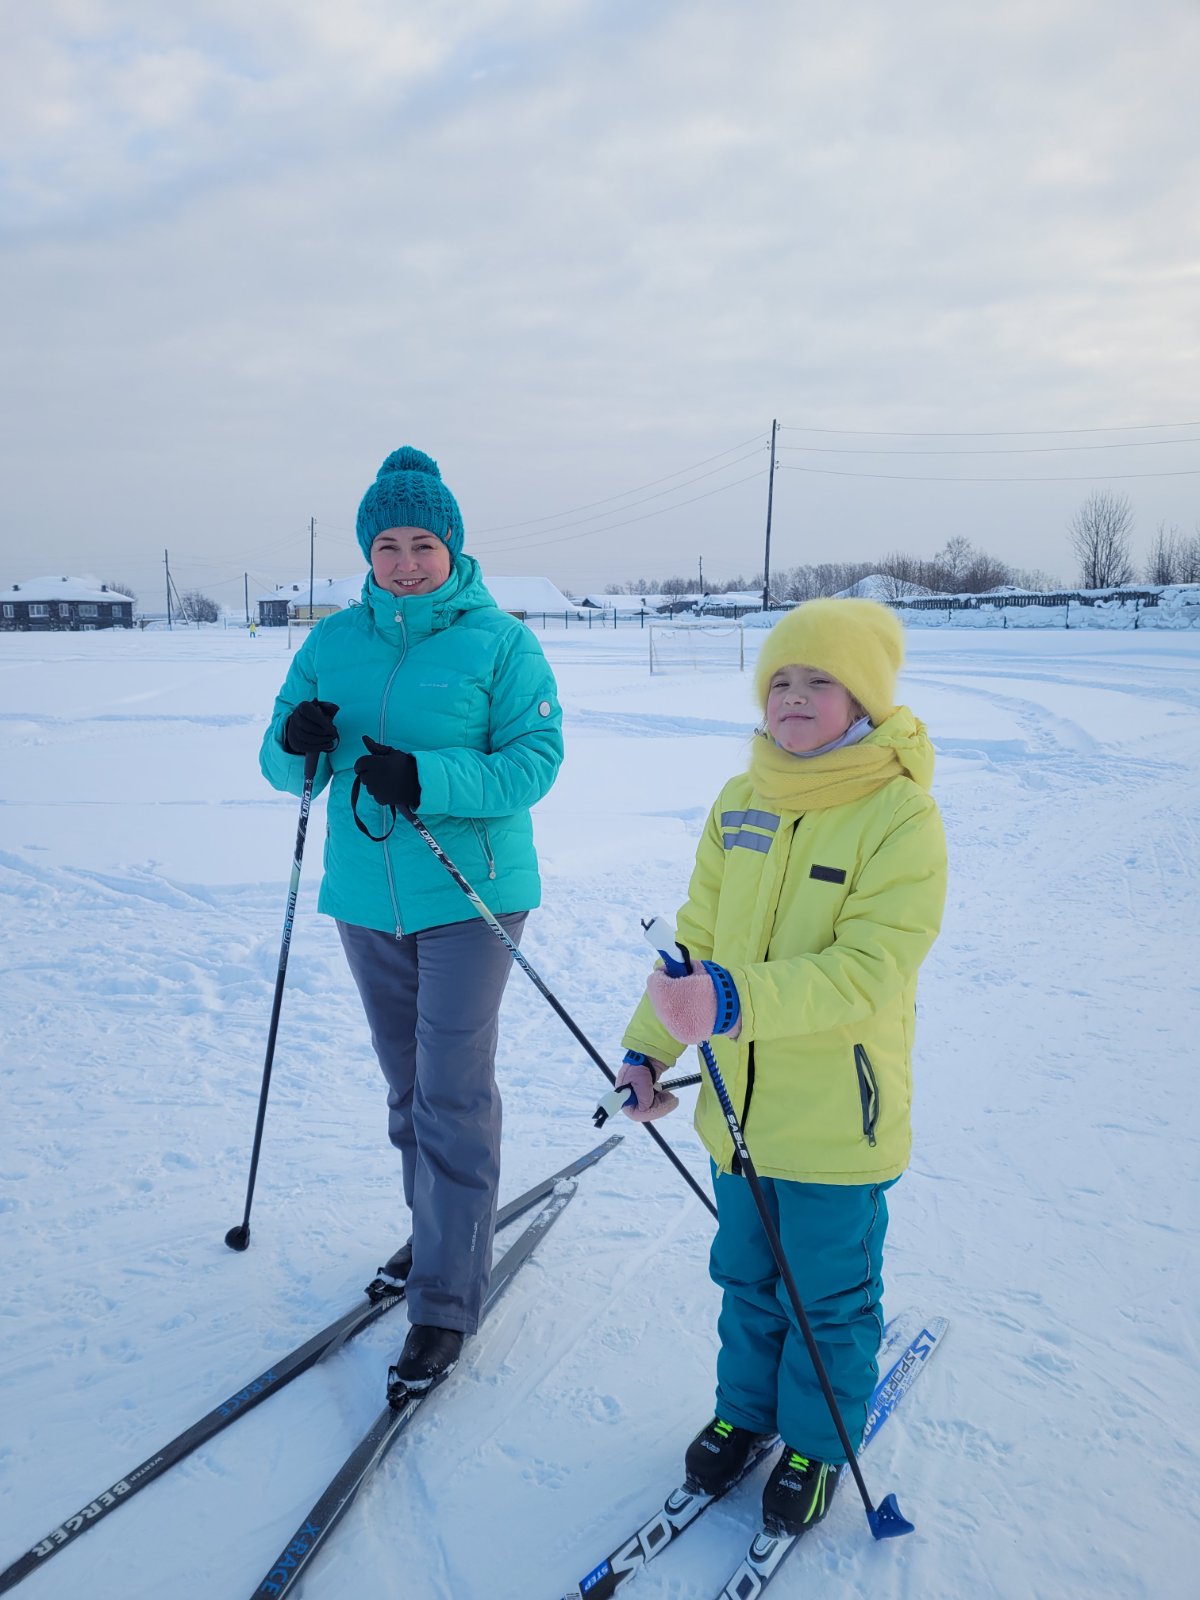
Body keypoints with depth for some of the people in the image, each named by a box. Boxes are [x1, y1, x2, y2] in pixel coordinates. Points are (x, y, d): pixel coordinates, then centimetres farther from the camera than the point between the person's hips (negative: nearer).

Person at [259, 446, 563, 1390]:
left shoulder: (498, 641, -6)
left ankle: (446, 1300, 5)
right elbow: (288, 769, 8)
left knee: (454, 1092, -5)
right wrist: (296, 744, -16)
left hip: (469, 894, -5)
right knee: (407, 1082, 17)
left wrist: (424, 779, -27)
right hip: (365, 896, 5)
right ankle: (442, 1231, 37)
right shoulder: (333, 642, 7)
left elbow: (535, 760, -14)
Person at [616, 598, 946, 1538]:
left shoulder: (901, 815, -18)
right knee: (745, 1275, 24)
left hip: (840, 1120, -5)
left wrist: (736, 999, -37)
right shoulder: (741, 804, 0)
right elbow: (698, 932, 8)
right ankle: (746, 1408, 47)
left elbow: (869, 968, -26)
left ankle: (818, 1443, 40)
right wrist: (649, 1045, 4)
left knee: (829, 1298, 16)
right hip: (738, 1106, 5)